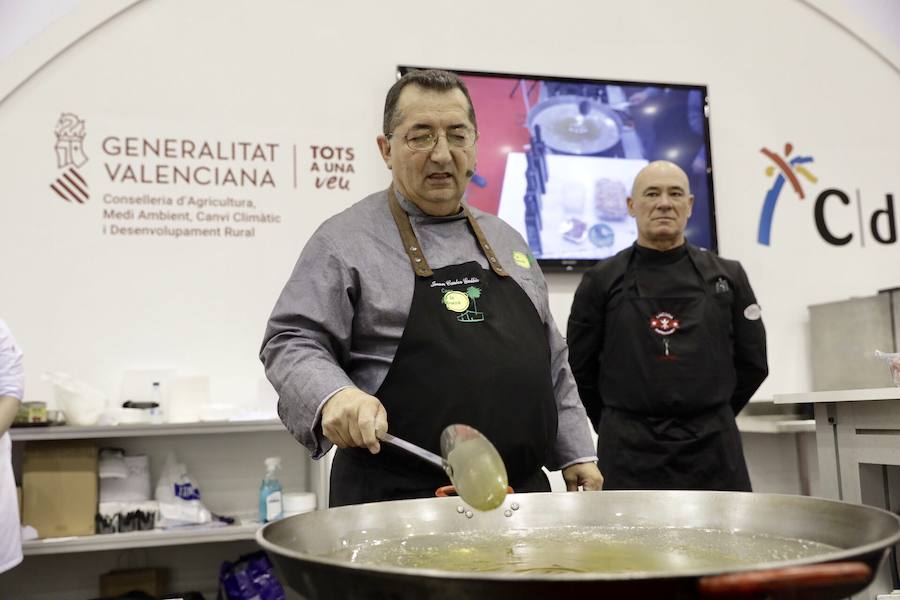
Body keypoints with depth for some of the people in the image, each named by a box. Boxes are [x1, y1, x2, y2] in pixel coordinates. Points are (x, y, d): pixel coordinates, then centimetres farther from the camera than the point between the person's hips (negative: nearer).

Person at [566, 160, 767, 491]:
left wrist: (709, 416, 11)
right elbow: (580, 366, 5)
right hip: (630, 455, -1)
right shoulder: (601, 281, 1)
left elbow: (752, 362, 12)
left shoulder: (727, 276, 6)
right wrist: (621, 426, 9)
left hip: (713, 450, 2)